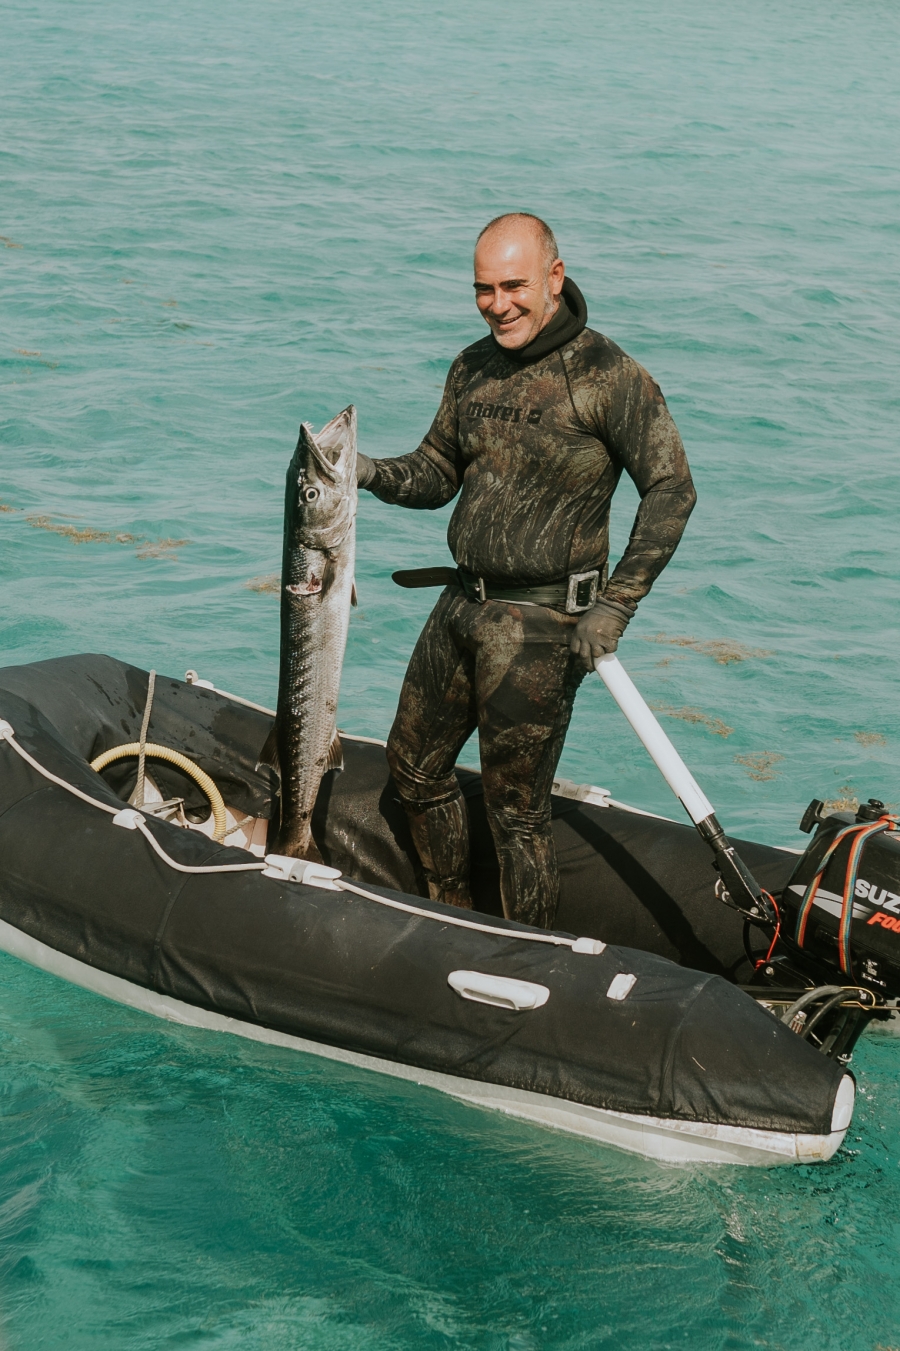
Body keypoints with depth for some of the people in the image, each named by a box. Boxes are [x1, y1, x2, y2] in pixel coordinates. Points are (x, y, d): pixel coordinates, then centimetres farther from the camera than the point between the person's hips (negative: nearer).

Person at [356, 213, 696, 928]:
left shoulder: (606, 373, -13)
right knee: (415, 763, 17)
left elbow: (671, 488, -13)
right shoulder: (473, 369, 9)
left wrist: (615, 605, -17)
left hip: (540, 623, -8)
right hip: (462, 603, 8)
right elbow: (437, 475, 17)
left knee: (517, 809, -2)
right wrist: (375, 473, -6)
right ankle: (452, 919, 36)